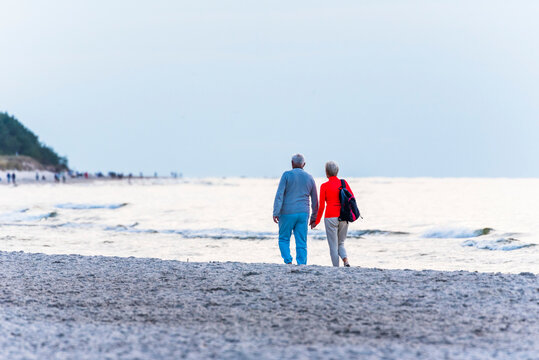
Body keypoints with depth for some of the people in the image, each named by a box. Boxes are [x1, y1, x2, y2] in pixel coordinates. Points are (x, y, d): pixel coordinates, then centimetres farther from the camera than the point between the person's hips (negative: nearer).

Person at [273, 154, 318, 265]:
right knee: (301, 242, 4)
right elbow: (315, 200, 14)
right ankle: (301, 265, -3)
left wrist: (276, 213, -12)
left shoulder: (287, 175, -3)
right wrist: (314, 217, 22)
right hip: (303, 214, 3)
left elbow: (279, 195, -11)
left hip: (287, 213, -3)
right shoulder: (309, 178, 9)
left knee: (284, 239, 9)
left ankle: (288, 261, -9)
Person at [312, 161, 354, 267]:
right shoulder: (344, 183, 4)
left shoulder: (324, 186, -5)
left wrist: (317, 221, 7)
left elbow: (321, 206, -4)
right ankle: (346, 260, -10)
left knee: (333, 246, 5)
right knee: (341, 243, 17)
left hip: (331, 218, -4)